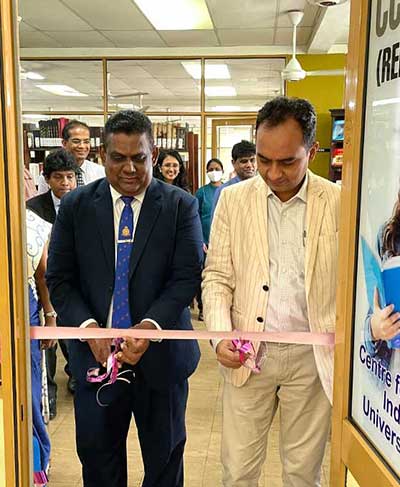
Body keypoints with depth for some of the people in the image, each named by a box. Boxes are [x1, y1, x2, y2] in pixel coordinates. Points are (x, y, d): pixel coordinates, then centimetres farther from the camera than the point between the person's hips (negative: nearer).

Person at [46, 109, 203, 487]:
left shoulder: (181, 206, -3)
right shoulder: (75, 206, 1)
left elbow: (187, 276, -9)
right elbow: (59, 278, -1)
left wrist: (151, 325, -23)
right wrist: (88, 327, -16)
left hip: (161, 355, -1)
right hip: (96, 354, 1)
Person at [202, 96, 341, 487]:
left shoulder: (339, 202, -4)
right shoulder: (234, 199, 1)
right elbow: (217, 276, 2)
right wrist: (220, 335, -12)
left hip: (313, 356, 0)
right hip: (248, 353, 1)